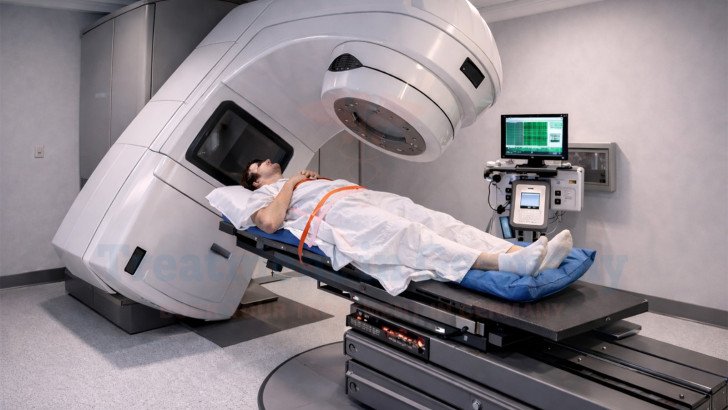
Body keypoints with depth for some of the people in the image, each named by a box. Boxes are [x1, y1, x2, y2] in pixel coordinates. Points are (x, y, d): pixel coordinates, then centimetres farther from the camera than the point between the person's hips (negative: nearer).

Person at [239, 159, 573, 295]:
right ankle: (507, 263, -53)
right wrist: (291, 184, 7)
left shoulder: (303, 179, 43)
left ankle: (519, 253, -36)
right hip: (334, 213, -8)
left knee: (435, 221, -18)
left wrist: (318, 181, 20)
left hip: (368, 197, 8)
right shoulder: (263, 194, 23)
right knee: (409, 236, -33)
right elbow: (270, 222, -2)